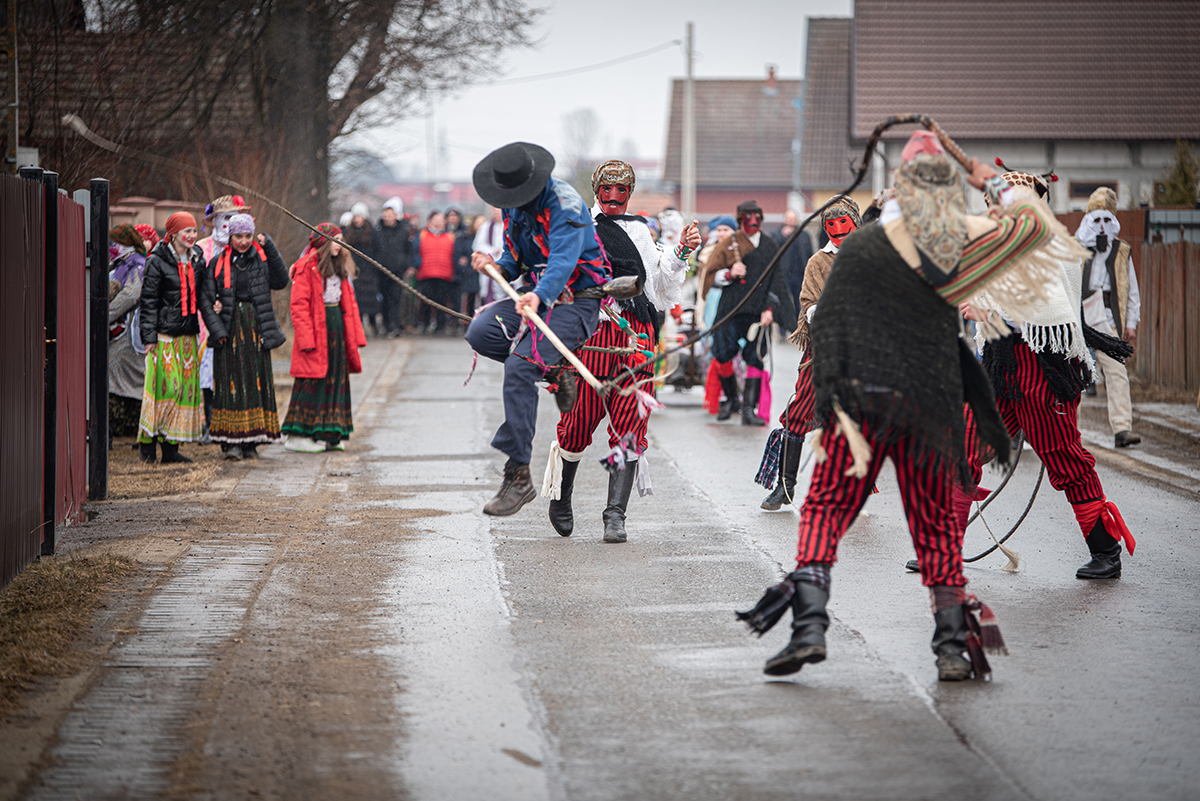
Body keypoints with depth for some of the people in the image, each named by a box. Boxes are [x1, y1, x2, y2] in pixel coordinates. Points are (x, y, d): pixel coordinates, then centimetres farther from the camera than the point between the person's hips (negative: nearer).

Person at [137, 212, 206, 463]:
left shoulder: (196, 260, 13)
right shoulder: (157, 262, -6)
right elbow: (148, 301, -7)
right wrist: (148, 336, -11)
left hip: (187, 335, 6)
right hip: (164, 335, -6)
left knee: (186, 386, 3)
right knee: (166, 385, -13)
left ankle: (171, 446, 6)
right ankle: (148, 440, -1)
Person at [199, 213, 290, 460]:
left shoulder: (261, 259, 5)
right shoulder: (218, 263, 1)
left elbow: (280, 281, -9)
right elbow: (205, 300, -1)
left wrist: (270, 249, -10)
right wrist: (217, 329, -11)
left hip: (256, 328, 2)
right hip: (229, 328, -1)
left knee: (257, 380, 2)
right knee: (231, 381, -4)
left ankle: (251, 442, 9)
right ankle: (231, 442, -1)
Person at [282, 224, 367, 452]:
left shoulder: (340, 266, 15)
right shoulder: (307, 266, -9)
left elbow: (349, 301, 18)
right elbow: (299, 305, -13)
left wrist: (356, 335, 12)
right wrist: (306, 337, -19)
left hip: (337, 324, 8)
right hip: (317, 327, -8)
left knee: (336, 379, 8)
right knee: (313, 381, -7)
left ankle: (329, 434, 15)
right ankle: (299, 435, -2)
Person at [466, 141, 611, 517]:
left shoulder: (564, 204, -18)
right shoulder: (512, 207, 8)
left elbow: (563, 262, -30)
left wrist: (539, 296, -47)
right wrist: (498, 267, -8)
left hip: (576, 300, -8)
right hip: (536, 295, 8)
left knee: (519, 365, -25)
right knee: (480, 332, -19)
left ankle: (518, 475, -21)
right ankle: (552, 371, 4)